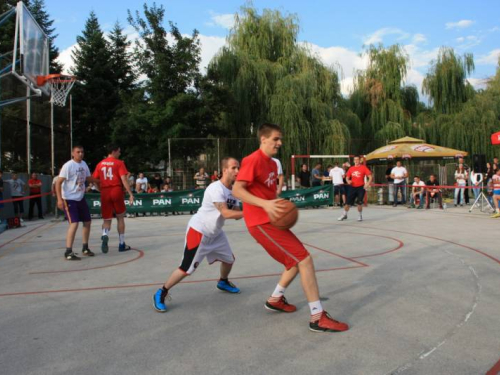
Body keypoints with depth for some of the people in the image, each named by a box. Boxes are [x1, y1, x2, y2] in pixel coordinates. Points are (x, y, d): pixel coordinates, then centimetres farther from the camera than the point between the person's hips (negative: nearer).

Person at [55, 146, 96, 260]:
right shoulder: (68, 166, -16)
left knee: (87, 222, 12)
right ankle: (68, 252, -7)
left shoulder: (84, 164, 5)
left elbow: (88, 178, 19)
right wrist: (60, 199, -24)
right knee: (74, 224, -15)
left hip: (81, 198, 8)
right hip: (69, 199, -8)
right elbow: (58, 183, -18)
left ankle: (85, 248, 27)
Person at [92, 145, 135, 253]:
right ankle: (121, 244, 16)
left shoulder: (100, 164, 10)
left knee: (106, 220, 8)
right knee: (120, 218, 12)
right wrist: (130, 194, -13)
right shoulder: (119, 163, -3)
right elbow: (124, 179, -13)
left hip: (104, 193, 3)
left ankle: (105, 235, -23)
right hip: (116, 191, -3)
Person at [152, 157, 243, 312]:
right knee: (187, 268, -10)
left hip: (215, 232, 9)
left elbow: (236, 214, 0)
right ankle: (161, 293, 7)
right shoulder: (216, 188, -26)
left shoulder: (234, 190, 3)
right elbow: (226, 213, -32)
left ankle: (223, 282, 45)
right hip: (198, 231, -9)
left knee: (229, 258, 16)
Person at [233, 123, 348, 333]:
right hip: (262, 223, -10)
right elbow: (237, 190, -21)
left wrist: (280, 207, 5)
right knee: (304, 260, -13)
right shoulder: (253, 160, -13)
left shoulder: (272, 164, 16)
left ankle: (275, 300, 32)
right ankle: (318, 318, -7)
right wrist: (265, 204, -32)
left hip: (271, 220, 10)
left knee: (297, 259, 18)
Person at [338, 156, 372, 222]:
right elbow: (347, 177, 15)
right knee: (348, 202, 3)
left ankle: (360, 216, 13)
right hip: (352, 187, 3)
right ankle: (344, 215, 21)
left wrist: (368, 183, -21)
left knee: (359, 203, -6)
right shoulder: (351, 168, 8)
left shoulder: (363, 167, -3)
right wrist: (348, 181, -7)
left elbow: (370, 176, -7)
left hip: (361, 187, -3)